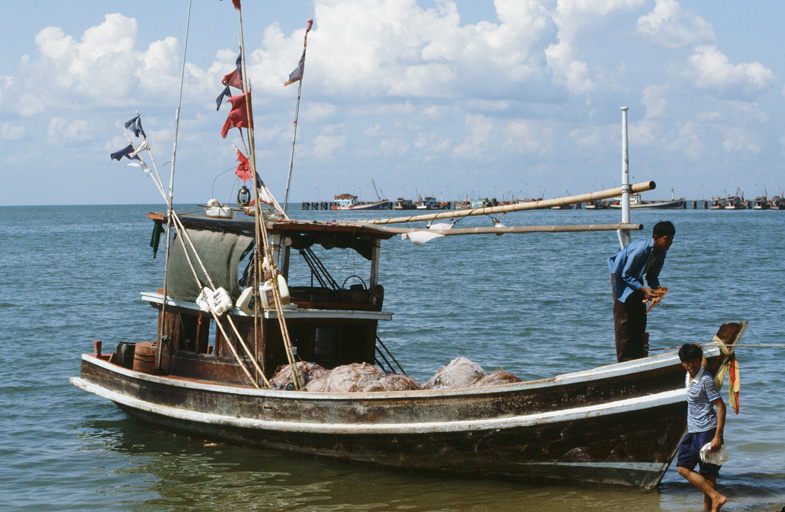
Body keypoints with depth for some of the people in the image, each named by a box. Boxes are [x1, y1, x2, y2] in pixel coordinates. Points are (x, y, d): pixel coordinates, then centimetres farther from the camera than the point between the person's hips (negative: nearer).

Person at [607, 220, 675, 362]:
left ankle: (639, 356, 12)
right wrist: (643, 289, -33)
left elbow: (652, 276, 3)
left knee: (640, 317, 5)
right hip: (621, 277, -8)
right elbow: (625, 274, -27)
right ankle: (624, 360, -10)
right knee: (623, 319, -11)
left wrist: (656, 288, -18)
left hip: (634, 278, 8)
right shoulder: (641, 249, -34)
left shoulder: (661, 253, -9)